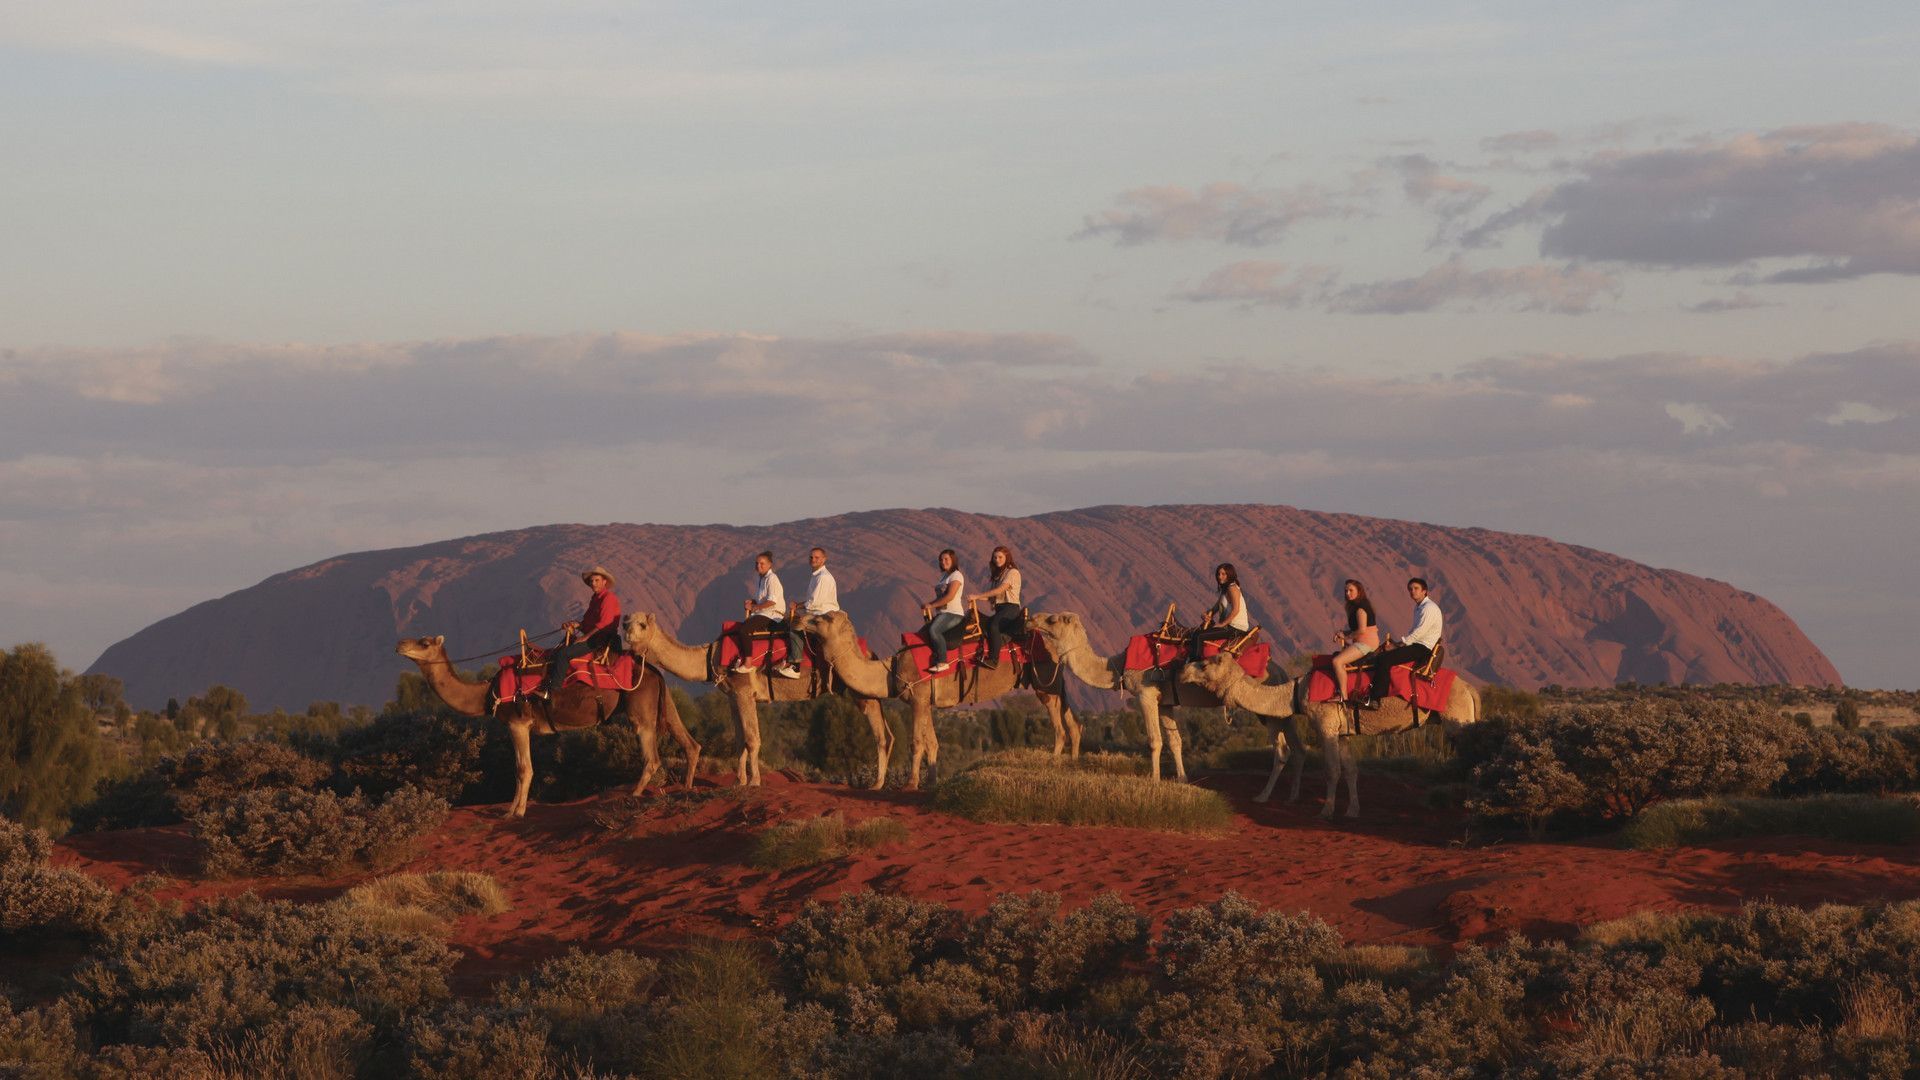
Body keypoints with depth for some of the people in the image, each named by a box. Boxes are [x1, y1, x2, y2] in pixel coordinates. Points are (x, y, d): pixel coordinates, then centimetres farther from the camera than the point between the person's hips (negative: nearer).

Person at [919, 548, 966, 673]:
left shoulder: (956, 575, -6)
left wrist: (931, 605, -12)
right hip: (941, 614, 10)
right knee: (922, 632, -2)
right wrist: (928, 605, 4)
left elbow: (950, 596, -17)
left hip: (953, 614, -10)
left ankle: (942, 662, -31)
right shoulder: (944, 576, 22)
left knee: (933, 630, -32)